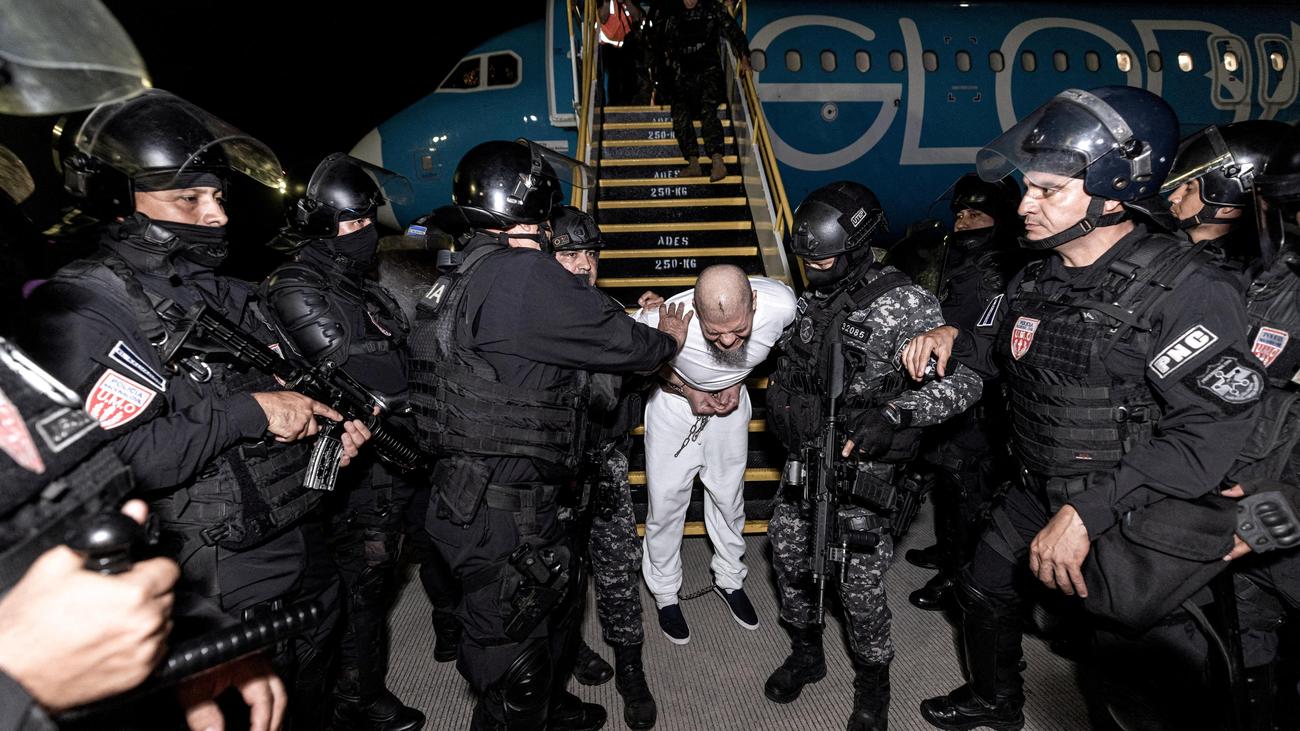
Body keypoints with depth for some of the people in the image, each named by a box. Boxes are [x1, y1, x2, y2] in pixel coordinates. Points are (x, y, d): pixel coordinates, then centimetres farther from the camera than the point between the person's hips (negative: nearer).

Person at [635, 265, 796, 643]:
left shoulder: (781, 304, -33)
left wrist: (738, 381, -13)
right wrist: (686, 391, -18)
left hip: (730, 400, 3)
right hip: (675, 402, -2)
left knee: (728, 496, 16)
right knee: (666, 501, 4)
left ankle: (729, 578, 42)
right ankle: (665, 593, 29)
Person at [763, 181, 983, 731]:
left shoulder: (905, 304, -14)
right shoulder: (810, 300, 6)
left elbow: (964, 379, -19)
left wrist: (896, 414, -31)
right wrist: (782, 406, 11)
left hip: (863, 468, -6)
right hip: (805, 459, 6)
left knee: (860, 585, 0)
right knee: (788, 557, 14)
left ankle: (872, 682, 28)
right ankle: (805, 653, 39)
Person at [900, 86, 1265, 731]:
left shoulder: (1186, 291, -24)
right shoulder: (1038, 279, 0)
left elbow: (1208, 435, -30)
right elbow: (998, 348, 19)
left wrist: (1087, 513, -33)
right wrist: (952, 337, -3)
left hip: (1131, 516, -7)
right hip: (1042, 493, 7)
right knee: (982, 588, 19)